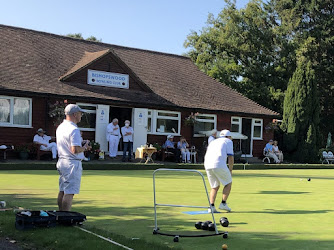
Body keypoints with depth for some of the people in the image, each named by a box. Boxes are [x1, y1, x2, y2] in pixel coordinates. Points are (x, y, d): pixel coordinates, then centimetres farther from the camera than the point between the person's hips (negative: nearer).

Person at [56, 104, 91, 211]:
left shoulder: (60, 127, 11)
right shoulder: (74, 129, -19)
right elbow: (75, 150, -26)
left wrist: (82, 146, 15)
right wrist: (85, 147, -7)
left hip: (61, 161, 9)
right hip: (73, 164, -9)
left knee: (62, 190, 15)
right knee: (70, 192, -6)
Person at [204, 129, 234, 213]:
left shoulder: (213, 142, 31)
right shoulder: (228, 141, 14)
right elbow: (230, 157, 3)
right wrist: (230, 171, 10)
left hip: (207, 165, 6)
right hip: (219, 164, -6)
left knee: (215, 187, 17)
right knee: (228, 183, 13)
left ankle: (211, 206, 6)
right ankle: (223, 203, 6)